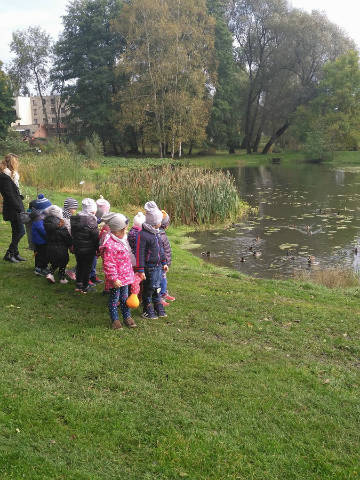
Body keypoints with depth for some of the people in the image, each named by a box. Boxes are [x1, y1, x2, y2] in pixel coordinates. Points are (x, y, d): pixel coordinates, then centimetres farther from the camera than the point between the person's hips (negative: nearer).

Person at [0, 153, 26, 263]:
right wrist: (19, 209, -18)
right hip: (13, 210, -10)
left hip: (17, 209, 10)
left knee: (16, 232, 14)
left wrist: (21, 207, 12)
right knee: (20, 231, -6)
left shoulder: (10, 175, 15)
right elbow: (9, 195, -20)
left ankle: (15, 254, 22)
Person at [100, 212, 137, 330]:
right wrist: (114, 279, -22)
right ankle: (115, 319, 22)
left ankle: (127, 317, 32)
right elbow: (108, 265, -24)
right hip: (116, 278, -9)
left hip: (125, 275, 9)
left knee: (124, 297, 19)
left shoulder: (121, 239, 6)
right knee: (114, 298, 8)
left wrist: (129, 273, 24)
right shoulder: (109, 245, -26)